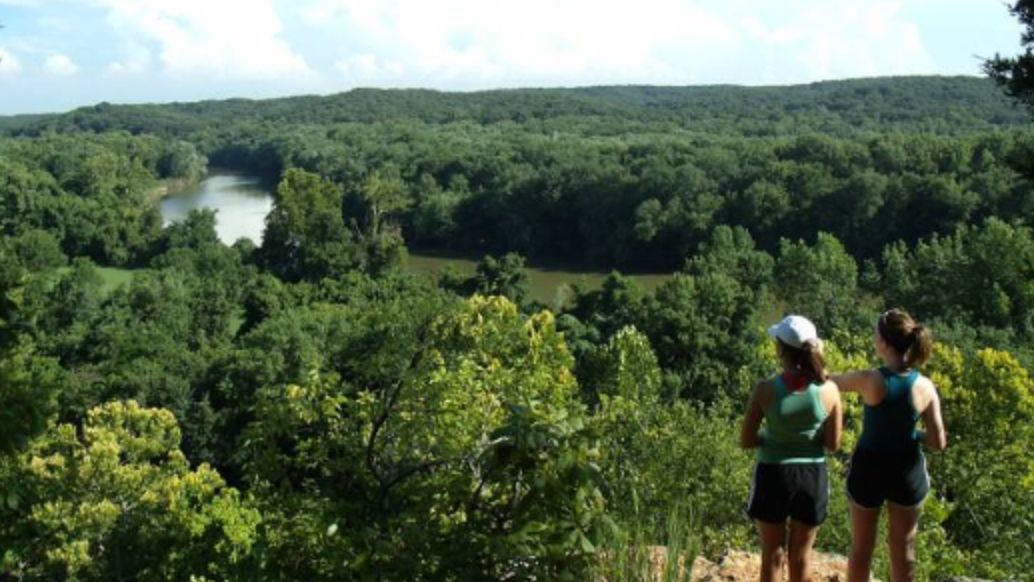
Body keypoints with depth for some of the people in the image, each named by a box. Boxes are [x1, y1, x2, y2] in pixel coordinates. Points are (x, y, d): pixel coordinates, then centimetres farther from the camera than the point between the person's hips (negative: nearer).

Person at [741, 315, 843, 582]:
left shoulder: (766, 390, -17)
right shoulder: (829, 390, -12)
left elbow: (746, 441, -10)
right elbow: (833, 443, -4)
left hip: (773, 475, -2)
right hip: (812, 475, 2)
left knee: (773, 554, 16)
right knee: (801, 554, 19)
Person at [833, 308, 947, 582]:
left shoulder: (869, 380, -21)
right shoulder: (925, 386, -13)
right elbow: (938, 442, -11)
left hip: (869, 467, -2)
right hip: (907, 471, 2)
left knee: (861, 547, 17)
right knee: (903, 548, 18)